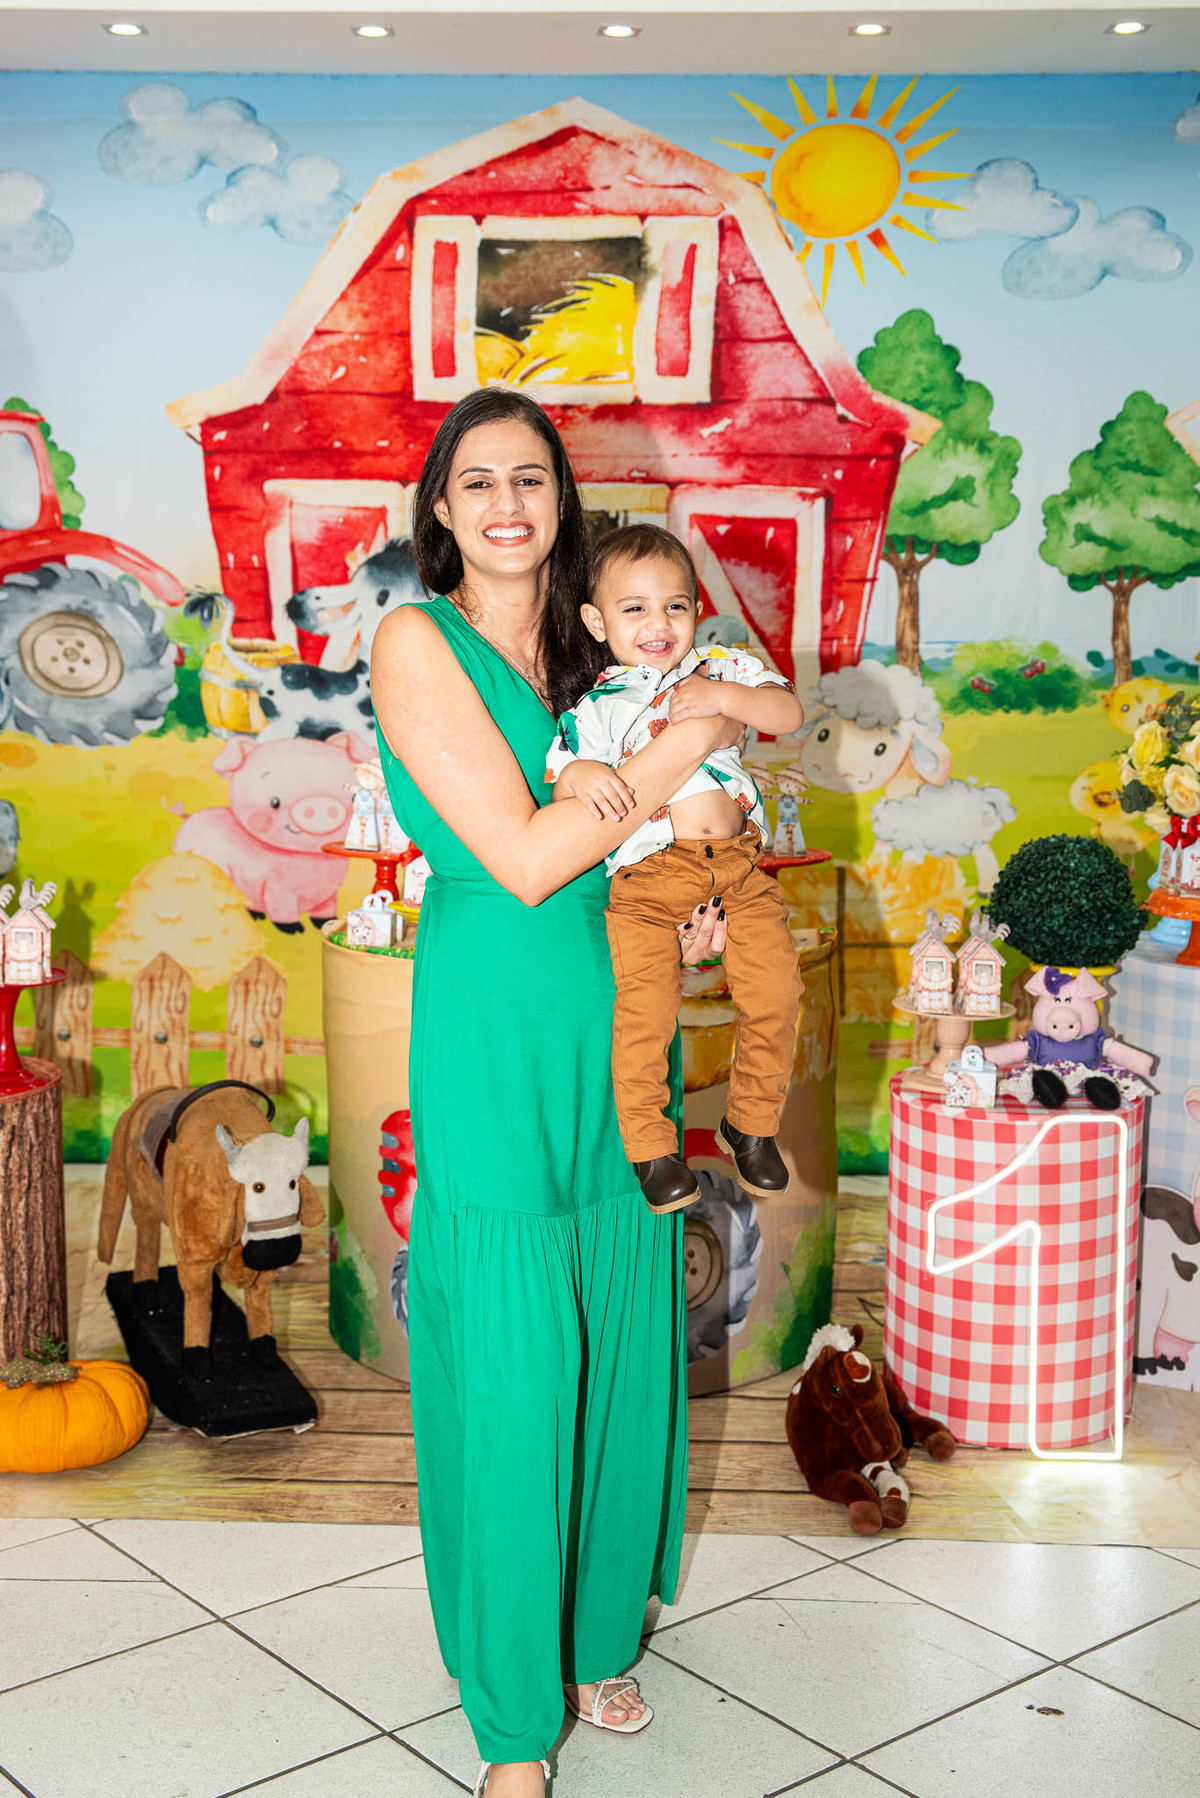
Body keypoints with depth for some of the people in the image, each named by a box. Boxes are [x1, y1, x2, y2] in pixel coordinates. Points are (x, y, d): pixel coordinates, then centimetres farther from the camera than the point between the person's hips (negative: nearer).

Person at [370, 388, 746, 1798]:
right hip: (496, 1040, -6)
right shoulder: (417, 640, -9)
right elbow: (523, 858, -18)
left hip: (614, 1022, 7)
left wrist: (692, 904, 1)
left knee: (619, 1348, 14)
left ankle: (599, 1634, 34)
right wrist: (698, 730, -15)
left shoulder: (582, 653, 11)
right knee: (506, 1371, 1)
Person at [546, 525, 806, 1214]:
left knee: (776, 989, -2)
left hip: (736, 860, 3)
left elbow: (790, 713, 1)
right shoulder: (595, 704, 4)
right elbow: (557, 781, -1)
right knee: (644, 1008, -12)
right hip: (646, 871, -3)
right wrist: (581, 775, -23)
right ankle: (650, 1145, 8)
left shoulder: (722, 667, 10)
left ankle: (753, 1123, 21)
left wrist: (724, 697, -14)